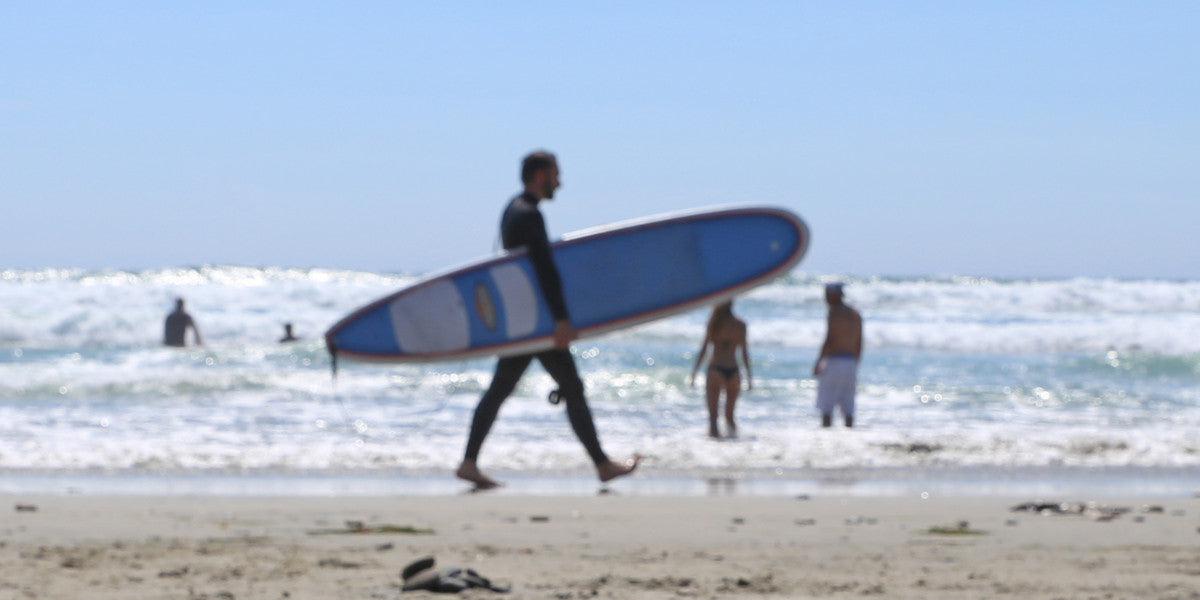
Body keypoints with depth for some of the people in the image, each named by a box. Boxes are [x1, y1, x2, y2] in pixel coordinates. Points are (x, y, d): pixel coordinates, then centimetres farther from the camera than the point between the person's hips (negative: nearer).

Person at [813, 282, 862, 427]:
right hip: (851, 363, 7)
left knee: (826, 407, -5)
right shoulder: (856, 315, 16)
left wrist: (818, 362, -8)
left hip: (834, 361, -7)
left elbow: (829, 340, -13)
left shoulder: (835, 312, -7)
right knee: (847, 408, 7)